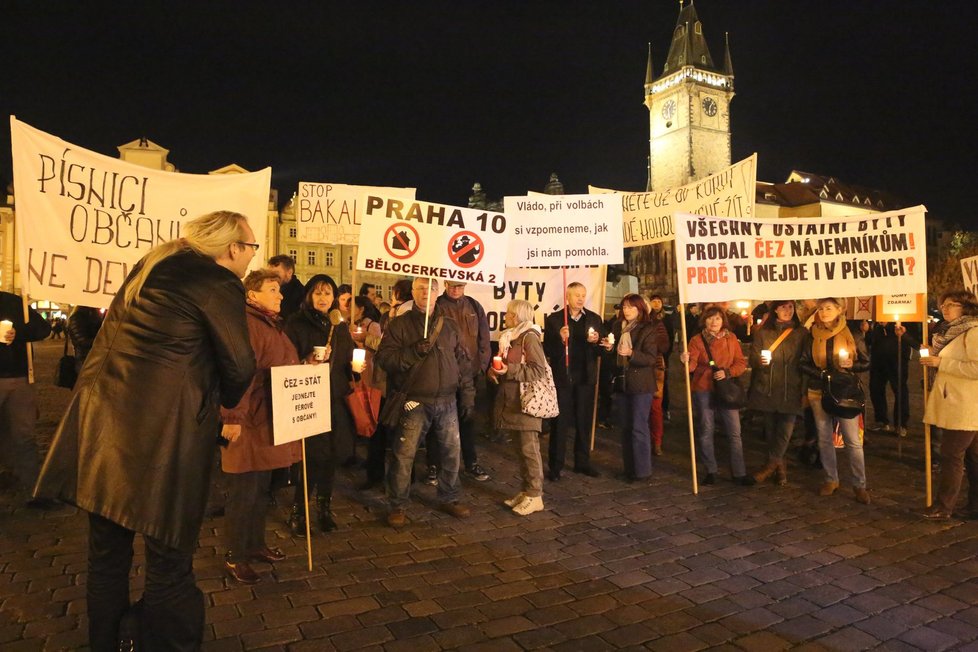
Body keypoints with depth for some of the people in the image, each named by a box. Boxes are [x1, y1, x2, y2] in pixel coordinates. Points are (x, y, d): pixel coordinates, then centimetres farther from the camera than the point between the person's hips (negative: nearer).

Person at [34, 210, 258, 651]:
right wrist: (224, 403, 14)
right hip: (159, 433, -9)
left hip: (105, 419, 9)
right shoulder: (220, 285, -9)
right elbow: (239, 367, -7)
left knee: (107, 551, 20)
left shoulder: (156, 265, 16)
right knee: (168, 557, 4)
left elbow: (115, 337, 22)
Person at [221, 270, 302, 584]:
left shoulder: (273, 325, 16)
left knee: (261, 488, 19)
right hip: (249, 423, -10)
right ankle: (235, 556, 16)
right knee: (244, 491, 2)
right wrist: (232, 417, -31)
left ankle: (255, 544, 33)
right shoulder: (246, 325, -17)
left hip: (269, 422, 10)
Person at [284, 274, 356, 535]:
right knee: (309, 458, -6)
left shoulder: (341, 327, 14)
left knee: (330, 456, 7)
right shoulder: (296, 325, 0)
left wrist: (350, 383, 3)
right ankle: (298, 511, 11)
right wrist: (306, 362, -21)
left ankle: (324, 508, 23)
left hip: (335, 401, 4)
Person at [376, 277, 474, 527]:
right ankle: (397, 506, 14)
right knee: (404, 455, -1)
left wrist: (467, 393, 10)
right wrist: (414, 351, -21)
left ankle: (449, 499, 29)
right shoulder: (400, 324, 0)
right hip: (415, 402, -4)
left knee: (452, 452, 11)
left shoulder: (450, 326, 12)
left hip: (447, 401, 4)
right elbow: (384, 358, -9)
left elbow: (461, 362, 15)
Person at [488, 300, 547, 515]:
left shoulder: (529, 337, -11)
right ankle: (526, 491, 21)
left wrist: (509, 370, -23)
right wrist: (494, 370, 3)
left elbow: (538, 371, -16)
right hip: (511, 402, 8)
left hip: (526, 402, -8)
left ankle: (535, 495, 4)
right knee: (519, 449, 12)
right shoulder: (509, 337, 14)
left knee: (529, 449, -4)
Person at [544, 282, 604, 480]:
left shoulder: (594, 319, 7)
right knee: (559, 423, 4)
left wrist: (597, 340, -13)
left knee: (584, 421, 11)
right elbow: (547, 350, -7)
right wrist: (560, 338, -25)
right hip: (562, 376, -3)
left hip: (586, 377, 3)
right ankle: (556, 465, 12)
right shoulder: (554, 319, -3)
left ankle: (582, 462, 23)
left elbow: (603, 348, 8)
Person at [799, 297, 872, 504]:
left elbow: (866, 363, 2)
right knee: (824, 439, 9)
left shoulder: (852, 334, -2)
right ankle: (831, 479, 22)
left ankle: (860, 485, 5)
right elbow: (803, 363, 4)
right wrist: (822, 373, -12)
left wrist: (852, 365, -19)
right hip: (819, 392, 3)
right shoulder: (812, 335, 4)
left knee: (853, 441, -5)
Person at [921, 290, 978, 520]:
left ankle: (944, 507, 4)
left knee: (951, 456, -4)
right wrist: (934, 361, 10)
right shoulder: (953, 332, 16)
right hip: (956, 405, 10)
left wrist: (941, 363, -20)